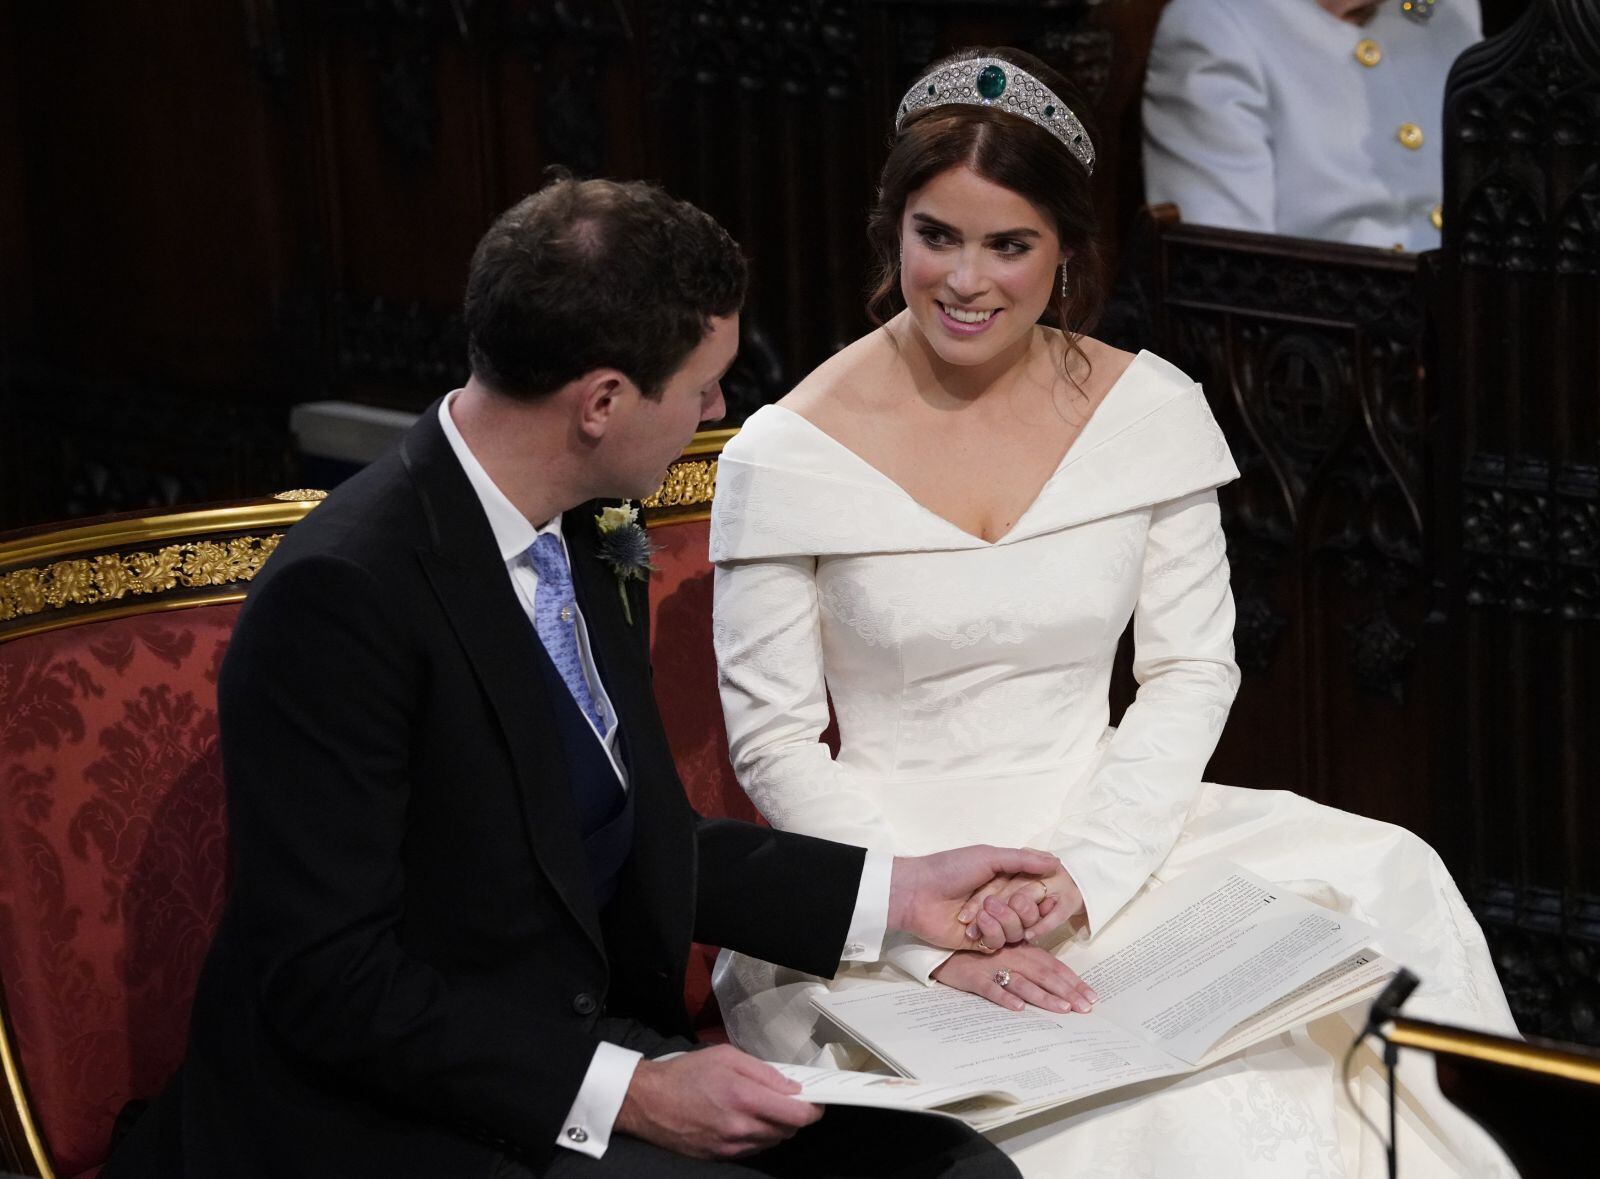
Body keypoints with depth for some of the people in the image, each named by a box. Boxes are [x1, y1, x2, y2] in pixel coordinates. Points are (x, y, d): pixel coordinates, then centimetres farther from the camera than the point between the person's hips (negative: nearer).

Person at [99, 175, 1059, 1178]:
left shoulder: (585, 540, 7)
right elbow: (328, 983, -20)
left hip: (601, 1049, 8)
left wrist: (897, 893, 14)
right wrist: (629, 1095, -23)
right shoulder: (343, 595, -20)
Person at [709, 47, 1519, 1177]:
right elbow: (774, 740, -5)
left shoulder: (1149, 409, 3)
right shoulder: (788, 453, -7)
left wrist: (1082, 872, -13)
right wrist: (938, 932, -18)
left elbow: (1191, 670, 3)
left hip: (1101, 826, 5)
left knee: (1388, 881, -23)